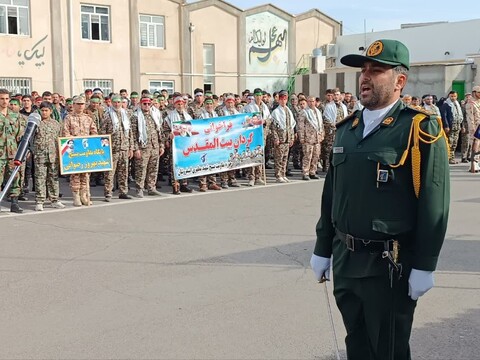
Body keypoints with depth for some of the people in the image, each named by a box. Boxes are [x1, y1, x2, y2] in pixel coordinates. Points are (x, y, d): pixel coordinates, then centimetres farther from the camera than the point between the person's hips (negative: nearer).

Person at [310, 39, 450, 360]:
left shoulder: (420, 129, -11)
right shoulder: (347, 128, 10)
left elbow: (434, 205, -15)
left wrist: (424, 266, -16)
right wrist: (322, 249, 14)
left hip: (389, 265, -6)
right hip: (345, 261, 7)